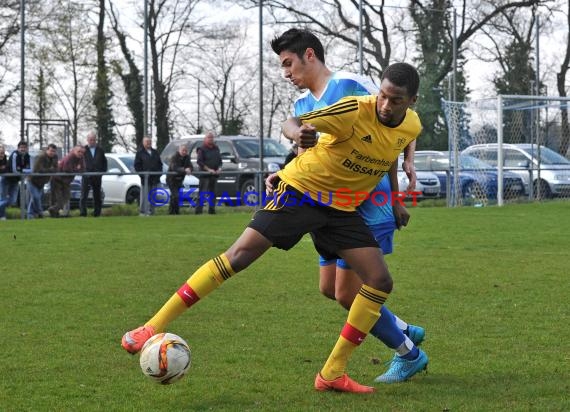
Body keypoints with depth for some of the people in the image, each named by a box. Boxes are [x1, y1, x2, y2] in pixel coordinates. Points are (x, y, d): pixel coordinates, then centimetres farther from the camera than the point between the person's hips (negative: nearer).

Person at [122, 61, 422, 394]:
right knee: (240, 254, -17)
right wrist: (298, 133, -45)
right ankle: (153, 328, -15)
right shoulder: (356, 110, -21)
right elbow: (292, 123, -22)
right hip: (302, 189, -6)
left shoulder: (412, 127, -3)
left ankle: (332, 374, 1)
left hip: (343, 209, 6)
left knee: (381, 282, -7)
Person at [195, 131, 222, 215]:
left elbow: (220, 160, 18)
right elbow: (200, 162, -11)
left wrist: (219, 168, 0)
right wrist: (208, 169, -18)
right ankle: (198, 210, -12)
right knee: (202, 193, -10)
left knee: (213, 193, 9)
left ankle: (212, 210, 14)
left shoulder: (216, 148, 14)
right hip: (205, 174, -6)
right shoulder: (202, 149, -4)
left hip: (214, 174, 6)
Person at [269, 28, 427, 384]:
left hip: (369, 204, -9)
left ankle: (409, 355, 11)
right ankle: (406, 332, 26)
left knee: (348, 293, -8)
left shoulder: (351, 85, -10)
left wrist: (407, 162, -21)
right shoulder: (302, 104, 14)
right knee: (330, 288, 10)